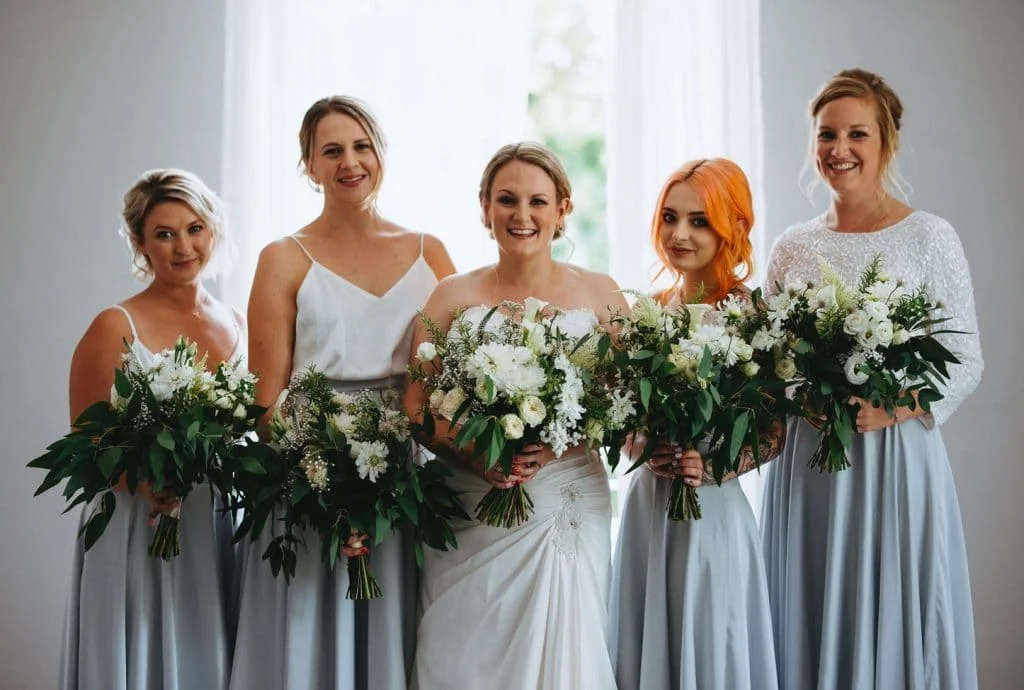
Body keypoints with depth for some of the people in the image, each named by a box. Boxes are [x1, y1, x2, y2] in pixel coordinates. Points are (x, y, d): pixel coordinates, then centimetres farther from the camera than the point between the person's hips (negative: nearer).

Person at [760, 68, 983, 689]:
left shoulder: (929, 238, -3)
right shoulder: (793, 248, 9)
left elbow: (966, 362, -5)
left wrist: (892, 407, -19)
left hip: (896, 458, -3)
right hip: (805, 467, 4)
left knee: (893, 626, 2)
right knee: (810, 628, 8)